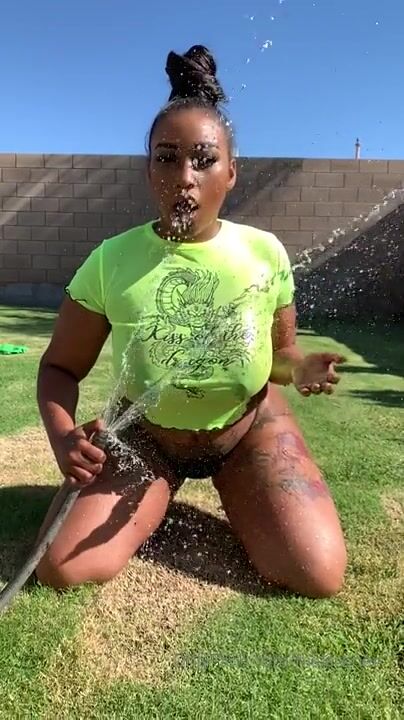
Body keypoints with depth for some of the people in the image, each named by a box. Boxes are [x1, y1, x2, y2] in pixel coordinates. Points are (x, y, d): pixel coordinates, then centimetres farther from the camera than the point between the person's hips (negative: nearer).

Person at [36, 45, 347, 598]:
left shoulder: (265, 253, -14)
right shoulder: (111, 261, -17)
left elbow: (279, 349, 1)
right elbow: (60, 366, -7)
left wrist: (297, 367, -24)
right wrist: (63, 434, -27)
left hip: (250, 429, 1)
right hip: (145, 436, 0)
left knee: (319, 577, -13)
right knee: (63, 569, -15)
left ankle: (231, 495, 17)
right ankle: (157, 499, 17)